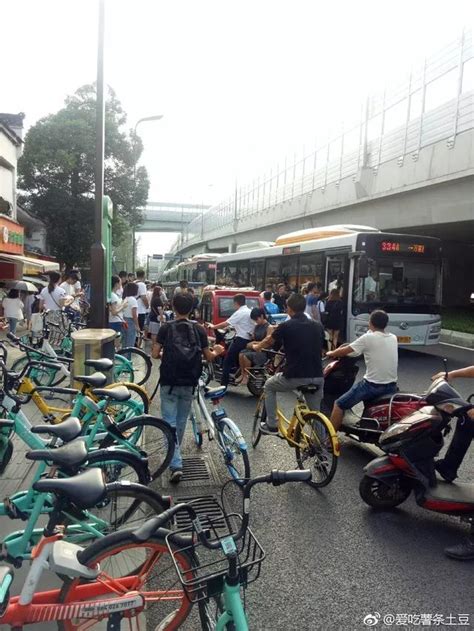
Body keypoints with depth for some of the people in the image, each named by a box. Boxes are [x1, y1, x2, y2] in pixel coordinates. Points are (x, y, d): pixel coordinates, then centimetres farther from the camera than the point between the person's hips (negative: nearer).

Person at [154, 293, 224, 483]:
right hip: (189, 383, 3)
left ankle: (176, 465, -10)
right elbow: (208, 357, 1)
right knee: (181, 420, 20)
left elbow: (155, 354, -6)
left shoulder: (166, 328, -6)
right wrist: (217, 351, 23)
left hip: (169, 382, -2)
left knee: (170, 422, 1)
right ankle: (175, 453, 40)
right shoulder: (199, 329, -1)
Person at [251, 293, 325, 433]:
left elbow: (268, 342, 14)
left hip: (294, 377, -4)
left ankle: (272, 425, 26)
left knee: (269, 386, 25)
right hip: (317, 377, 4)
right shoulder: (318, 326, 8)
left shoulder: (286, 326, -4)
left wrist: (256, 347, 35)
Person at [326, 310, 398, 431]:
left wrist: (330, 353, 16)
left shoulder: (368, 338, -10)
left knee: (339, 404, 6)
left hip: (372, 385, -6)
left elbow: (344, 351, -4)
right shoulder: (393, 338, 7)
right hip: (392, 386, 6)